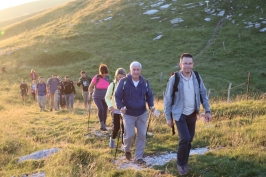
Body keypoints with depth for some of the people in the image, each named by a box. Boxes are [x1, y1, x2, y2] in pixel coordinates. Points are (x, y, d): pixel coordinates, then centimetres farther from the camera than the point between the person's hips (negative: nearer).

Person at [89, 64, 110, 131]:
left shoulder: (108, 78, -4)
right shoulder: (96, 78, -12)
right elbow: (91, 87, 0)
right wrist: (90, 93, -8)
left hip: (105, 98, 3)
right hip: (97, 97, -3)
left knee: (105, 111, 6)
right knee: (101, 109, -26)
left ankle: (104, 125, 25)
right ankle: (101, 124, -12)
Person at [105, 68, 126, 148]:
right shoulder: (112, 85, -6)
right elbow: (107, 97, -1)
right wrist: (110, 106, -17)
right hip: (115, 110, 0)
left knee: (124, 128, 0)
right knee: (116, 127, 3)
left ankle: (124, 144, 13)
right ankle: (112, 139, 33)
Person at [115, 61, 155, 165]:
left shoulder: (145, 82, 0)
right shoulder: (124, 82, -10)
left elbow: (150, 95, 10)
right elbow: (118, 96, -6)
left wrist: (151, 105, -8)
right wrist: (120, 106, -23)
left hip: (142, 114, 3)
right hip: (128, 114, -3)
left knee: (142, 135, 2)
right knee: (129, 135, -5)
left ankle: (138, 157, 15)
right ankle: (127, 150, 29)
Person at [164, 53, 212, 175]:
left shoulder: (197, 77, -4)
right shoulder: (174, 79, -16)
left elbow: (203, 94, 7)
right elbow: (167, 99, -10)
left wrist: (207, 110, 2)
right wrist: (168, 117, -9)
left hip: (192, 114, 5)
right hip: (180, 114, -4)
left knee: (189, 139, 11)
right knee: (185, 138, -15)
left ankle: (184, 163, 29)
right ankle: (180, 163, 8)